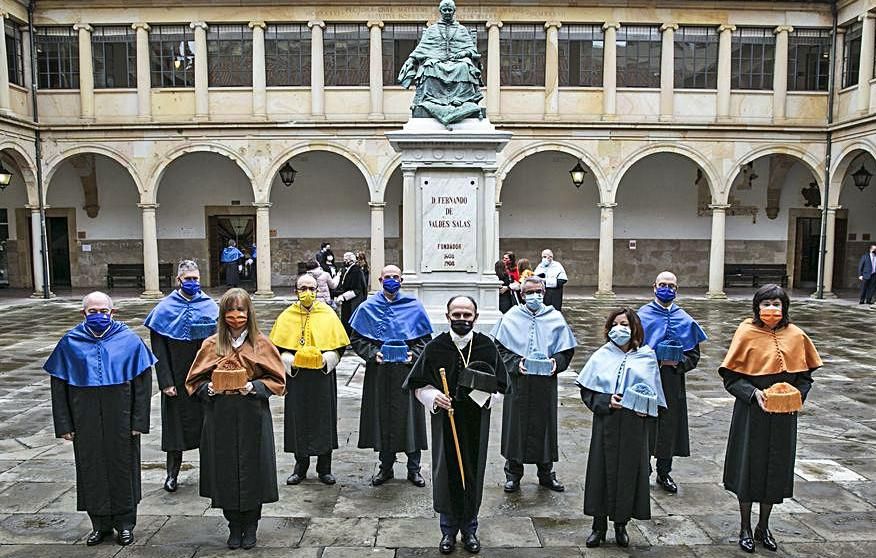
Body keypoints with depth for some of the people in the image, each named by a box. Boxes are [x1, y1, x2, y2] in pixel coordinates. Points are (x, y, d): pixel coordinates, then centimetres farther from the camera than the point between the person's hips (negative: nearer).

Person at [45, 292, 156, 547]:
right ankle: (100, 524, 28)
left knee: (123, 467, 9)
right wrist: (64, 425, -1)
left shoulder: (129, 340, -4)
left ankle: (124, 523, 25)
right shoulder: (70, 342, 0)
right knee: (92, 469, 11)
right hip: (85, 422, 2)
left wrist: (139, 421, -8)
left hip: (121, 420, -1)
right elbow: (59, 385, 3)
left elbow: (143, 382, -4)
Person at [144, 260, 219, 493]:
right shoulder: (165, 308, -1)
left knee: (205, 420, 6)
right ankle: (172, 472, 22)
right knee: (175, 420, 7)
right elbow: (158, 349, -3)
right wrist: (166, 382, -9)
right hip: (176, 379, 0)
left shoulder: (210, 307, 2)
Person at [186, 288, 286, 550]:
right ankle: (234, 526, 25)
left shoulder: (261, 344, 0)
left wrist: (254, 387, -16)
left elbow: (277, 381, 1)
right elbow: (195, 381, 8)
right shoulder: (211, 345, 3)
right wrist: (209, 389, -13)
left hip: (253, 418, -1)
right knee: (226, 472, 6)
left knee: (252, 469, 5)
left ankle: (250, 526, 24)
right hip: (220, 418, 1)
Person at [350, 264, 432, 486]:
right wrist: (373, 353, -11)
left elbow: (426, 338, 5)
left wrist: (414, 354, -11)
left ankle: (413, 468, 18)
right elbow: (356, 338, 4)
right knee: (382, 416, 7)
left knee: (409, 416, 4)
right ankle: (386, 466, 23)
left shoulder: (414, 306, 2)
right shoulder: (368, 307, 3)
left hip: (407, 370, -1)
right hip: (379, 372, 1)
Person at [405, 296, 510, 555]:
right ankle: (448, 530, 26)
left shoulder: (487, 346, -3)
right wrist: (434, 397, -16)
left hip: (476, 422, 1)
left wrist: (484, 393, -17)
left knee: (472, 473, 10)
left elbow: (500, 388, 3)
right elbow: (419, 386, 3)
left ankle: (469, 529, 30)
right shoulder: (434, 347, -4)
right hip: (444, 420, 0)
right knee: (446, 474, 7)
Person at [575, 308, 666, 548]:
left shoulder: (646, 357, 5)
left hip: (634, 426, 1)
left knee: (629, 471, 6)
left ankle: (621, 524, 24)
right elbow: (587, 391, 1)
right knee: (603, 470, 3)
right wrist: (606, 401, -15)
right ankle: (599, 526, 18)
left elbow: (654, 393, 8)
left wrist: (646, 407, -11)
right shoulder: (601, 356, 3)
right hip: (606, 425, 0)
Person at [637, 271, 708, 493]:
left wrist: (678, 362, -12)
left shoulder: (685, 320, 7)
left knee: (669, 426, 9)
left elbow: (694, 355, 8)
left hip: (672, 382, 3)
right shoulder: (642, 316, -1)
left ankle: (664, 473, 25)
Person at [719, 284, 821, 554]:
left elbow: (805, 376, 8)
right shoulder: (747, 333, -8)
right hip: (751, 413, -3)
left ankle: (763, 528, 31)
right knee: (749, 466, 6)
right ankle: (745, 529, 24)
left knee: (776, 470, 12)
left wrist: (797, 395, -10)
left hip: (784, 416, 3)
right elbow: (731, 377, -8)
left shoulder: (795, 336, 1)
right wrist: (754, 393, -22)